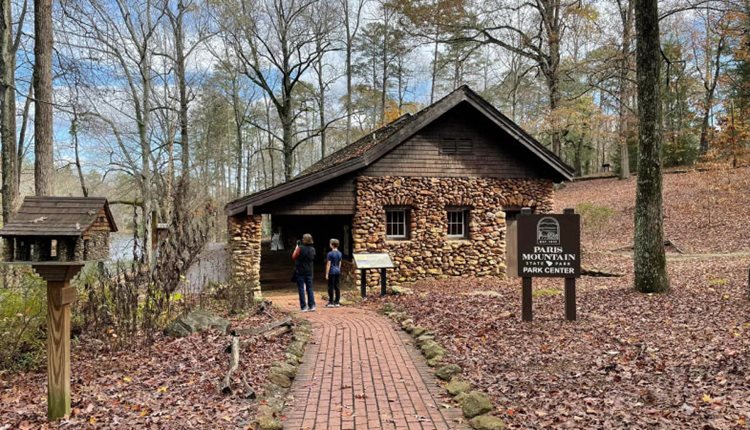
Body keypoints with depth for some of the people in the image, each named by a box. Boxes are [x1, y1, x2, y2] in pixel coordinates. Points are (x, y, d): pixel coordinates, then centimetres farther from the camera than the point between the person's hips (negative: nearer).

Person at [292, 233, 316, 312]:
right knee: (309, 288, 10)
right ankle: (312, 305, 7)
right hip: (309, 272, 4)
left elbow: (294, 257, -5)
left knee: (301, 289, 1)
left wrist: (296, 247, 4)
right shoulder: (313, 249, 1)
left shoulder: (300, 248, -16)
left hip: (300, 272, -4)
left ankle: (303, 307, 1)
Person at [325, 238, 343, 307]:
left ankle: (331, 302, 1)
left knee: (331, 287, -1)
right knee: (337, 287, 9)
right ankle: (337, 302, 12)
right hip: (338, 272, 6)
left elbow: (328, 264, -12)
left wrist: (327, 274, -8)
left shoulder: (330, 254, -12)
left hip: (332, 272, -6)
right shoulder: (339, 253, 7)